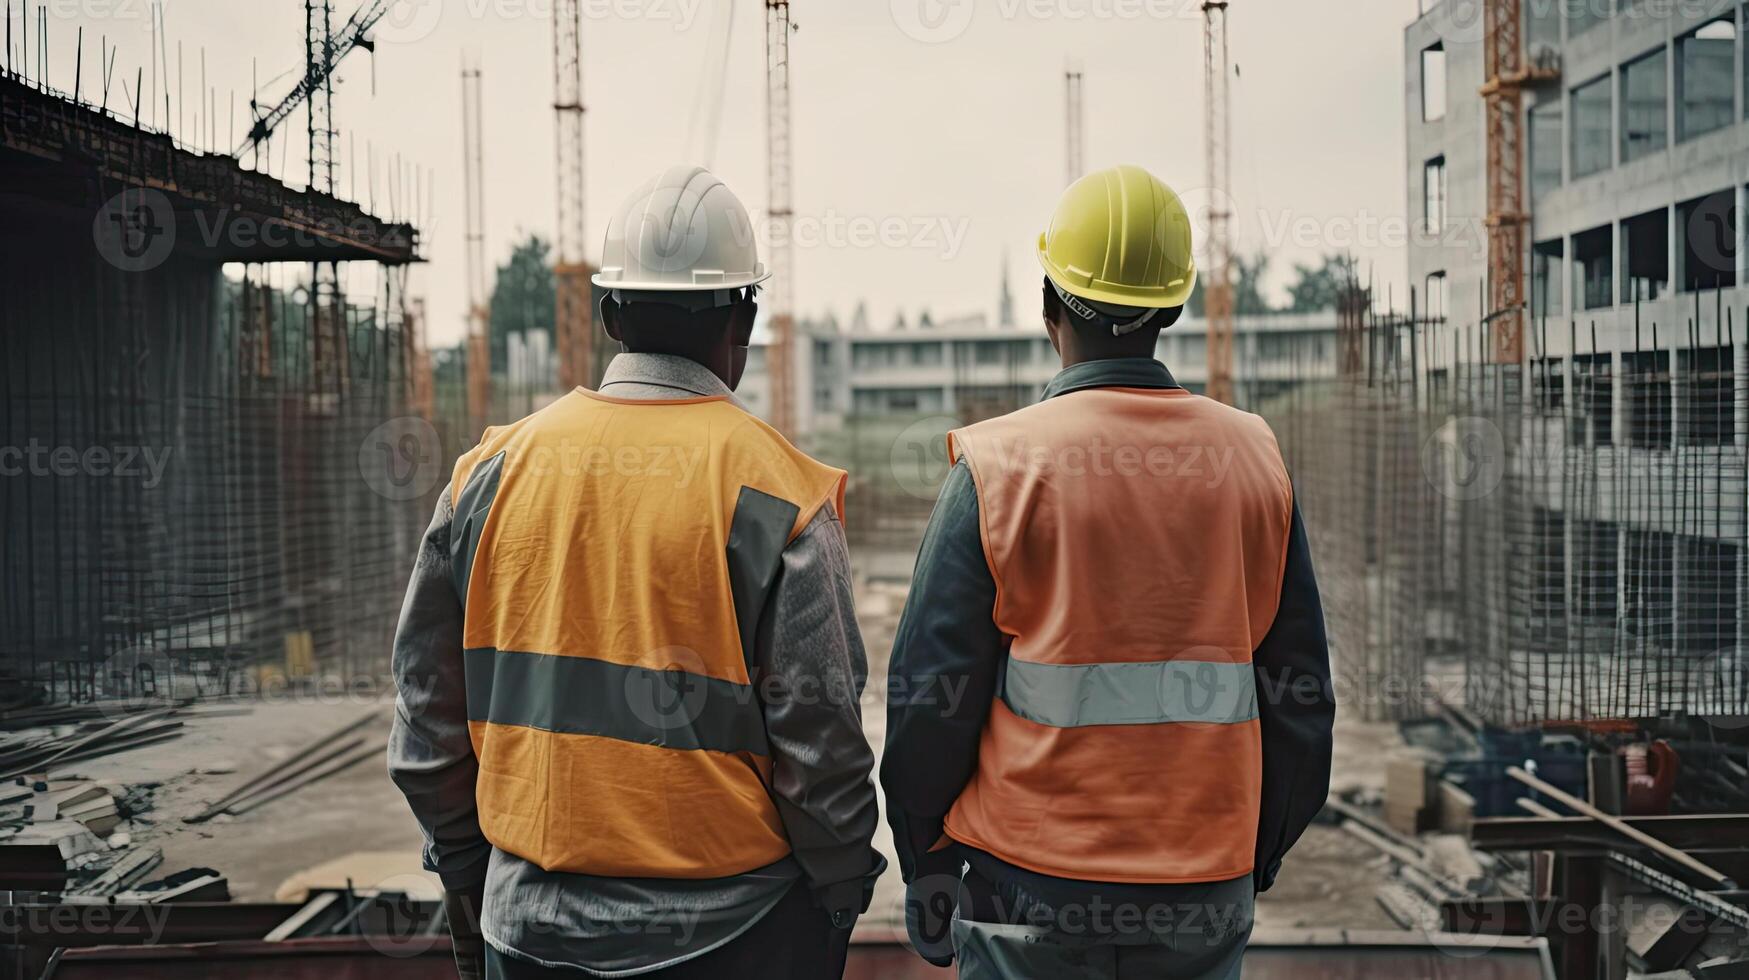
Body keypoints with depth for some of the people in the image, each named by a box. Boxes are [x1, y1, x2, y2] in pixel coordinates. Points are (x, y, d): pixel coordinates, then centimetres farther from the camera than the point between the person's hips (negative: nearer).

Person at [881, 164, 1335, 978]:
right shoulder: (1253, 460, 1)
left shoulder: (998, 467, -10)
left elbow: (931, 701, -8)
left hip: (1032, 895, -3)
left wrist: (928, 876, 5)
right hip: (1207, 897, 3)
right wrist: (1256, 863, 17)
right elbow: (1299, 698, 5)